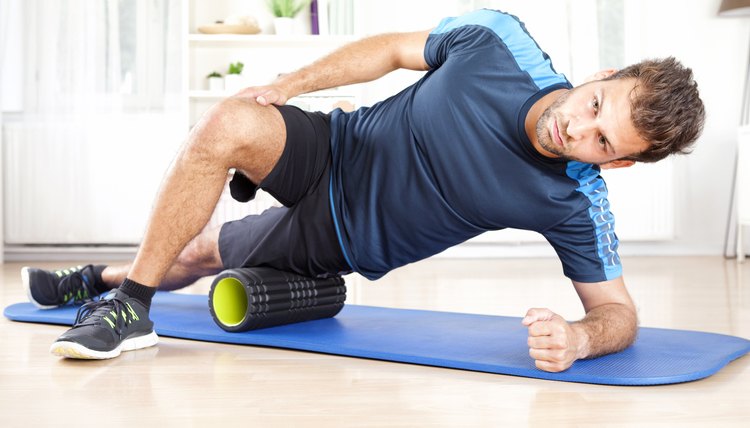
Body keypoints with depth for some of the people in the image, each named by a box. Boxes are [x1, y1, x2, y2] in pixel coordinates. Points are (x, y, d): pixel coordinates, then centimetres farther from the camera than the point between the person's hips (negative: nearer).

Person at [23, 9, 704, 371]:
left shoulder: (576, 204, -24)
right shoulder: (497, 38, -20)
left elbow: (619, 309, -16)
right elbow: (394, 48, -4)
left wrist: (577, 338, -40)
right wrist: (285, 87, -9)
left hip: (345, 238, -1)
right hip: (335, 149, 2)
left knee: (199, 255, 0)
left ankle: (132, 299, 30)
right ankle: (108, 282, 8)